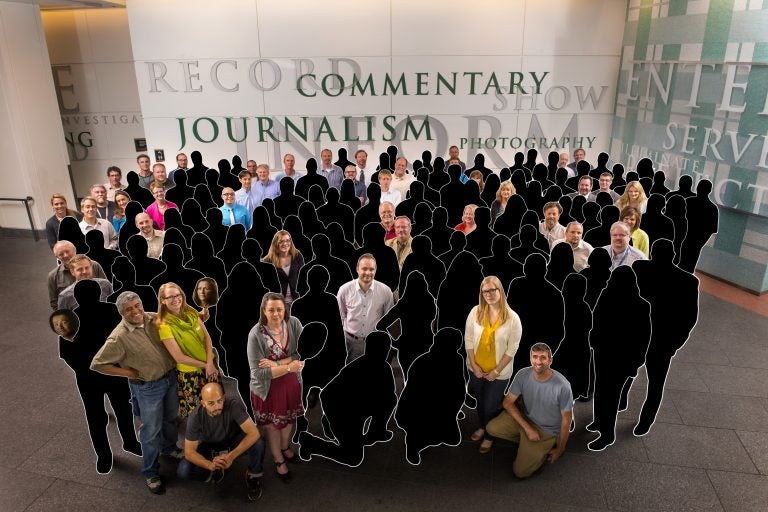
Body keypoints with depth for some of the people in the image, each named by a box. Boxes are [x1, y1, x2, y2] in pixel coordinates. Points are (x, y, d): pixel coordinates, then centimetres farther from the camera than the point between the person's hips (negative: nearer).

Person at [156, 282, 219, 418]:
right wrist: (204, 365, -11)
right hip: (189, 373, -4)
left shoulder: (191, 312, -3)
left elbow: (207, 337, -2)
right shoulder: (164, 325, -17)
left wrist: (210, 364, -13)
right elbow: (179, 357, -17)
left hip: (210, 365, 5)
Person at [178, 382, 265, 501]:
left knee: (258, 443, -33)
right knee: (183, 472, -23)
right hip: (209, 447, 2)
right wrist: (210, 465, -38)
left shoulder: (234, 404, -33)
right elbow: (189, 451, -21)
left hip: (233, 442, -1)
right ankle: (216, 471, 7)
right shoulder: (195, 417, -27)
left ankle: (253, 476, -2)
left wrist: (231, 456, -44)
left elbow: (254, 433, -37)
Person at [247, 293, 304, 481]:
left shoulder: (294, 323, -17)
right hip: (268, 388, -3)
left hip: (292, 383, 3)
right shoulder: (256, 334, -26)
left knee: (289, 418, 26)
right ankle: (278, 460, 45)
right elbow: (258, 372, -25)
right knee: (272, 425, 19)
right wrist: (288, 367, -31)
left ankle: (285, 446, 57)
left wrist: (277, 363, -25)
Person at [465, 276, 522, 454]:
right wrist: (474, 365, -8)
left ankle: (489, 436, 39)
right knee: (480, 401, 23)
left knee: (491, 406, 12)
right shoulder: (476, 312, -12)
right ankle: (483, 427, 51)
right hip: (476, 369, 3)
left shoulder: (513, 318, -18)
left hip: (499, 372, -3)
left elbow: (512, 349, -13)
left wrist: (496, 371, -13)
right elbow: (468, 339, -6)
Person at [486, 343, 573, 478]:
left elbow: (566, 420, -16)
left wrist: (560, 449, -6)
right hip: (525, 418, 4)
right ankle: (526, 442, 7)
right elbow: (507, 402, -10)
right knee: (492, 428, -17)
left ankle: (547, 445, 14)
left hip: (547, 431, -4)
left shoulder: (562, 386, -29)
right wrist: (528, 428, -19)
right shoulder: (523, 375, -18)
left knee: (521, 472, -9)